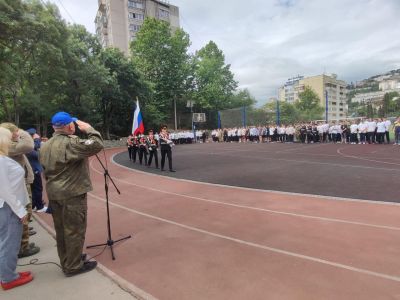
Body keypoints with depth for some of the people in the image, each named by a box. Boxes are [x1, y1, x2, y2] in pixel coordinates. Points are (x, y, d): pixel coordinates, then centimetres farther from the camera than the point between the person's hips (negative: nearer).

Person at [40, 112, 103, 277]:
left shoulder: (45, 146, 9)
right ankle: (74, 266, 15)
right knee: (74, 231, 3)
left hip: (53, 194, 9)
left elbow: (46, 171, 16)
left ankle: (66, 262, 31)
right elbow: (97, 145, -28)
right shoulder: (70, 143, -20)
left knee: (61, 230, 17)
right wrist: (88, 129, -14)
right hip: (72, 194, -9)